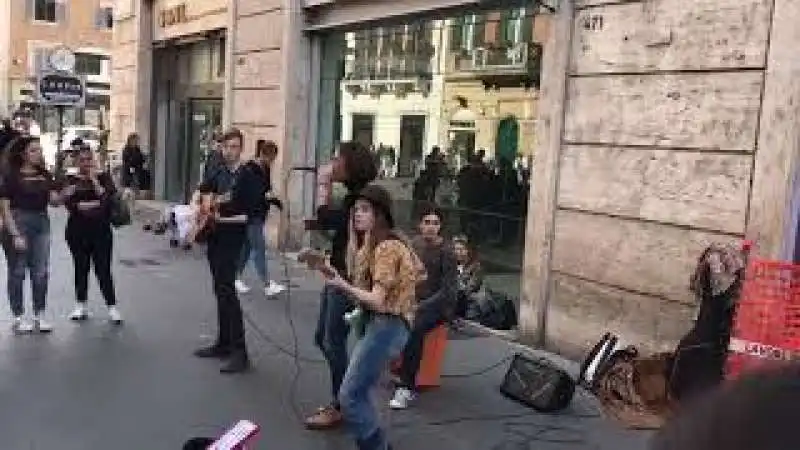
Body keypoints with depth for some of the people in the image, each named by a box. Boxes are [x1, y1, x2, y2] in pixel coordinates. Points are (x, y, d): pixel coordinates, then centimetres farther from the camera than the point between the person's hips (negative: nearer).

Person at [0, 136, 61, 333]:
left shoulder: (45, 175, 6)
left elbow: (54, 201, 4)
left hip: (41, 224, 5)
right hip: (18, 224, -5)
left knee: (41, 272, 7)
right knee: (17, 272, 6)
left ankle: (40, 316, 17)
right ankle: (18, 317, 16)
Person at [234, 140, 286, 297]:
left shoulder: (266, 170, 11)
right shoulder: (249, 169, -15)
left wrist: (277, 202, 4)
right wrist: (264, 195, -27)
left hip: (260, 214, 9)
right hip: (250, 214, -9)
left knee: (247, 247, 14)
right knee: (259, 247, -8)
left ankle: (236, 278, 25)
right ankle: (267, 285, -7)